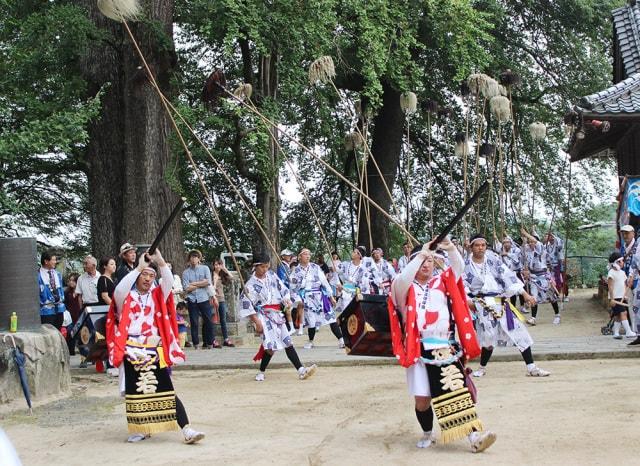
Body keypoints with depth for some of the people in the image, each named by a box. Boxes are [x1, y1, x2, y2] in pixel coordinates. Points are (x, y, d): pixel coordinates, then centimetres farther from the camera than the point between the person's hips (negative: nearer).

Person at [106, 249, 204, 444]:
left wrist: (160, 260, -16)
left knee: (167, 393, -5)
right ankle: (140, 430, 19)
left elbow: (169, 281, -5)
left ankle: (187, 431, -12)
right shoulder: (126, 296, 4)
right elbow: (120, 289, -19)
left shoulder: (157, 295, 12)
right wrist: (139, 267, -19)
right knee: (134, 393, 4)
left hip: (155, 352, 1)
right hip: (132, 352, -1)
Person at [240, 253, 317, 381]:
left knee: (287, 342, 0)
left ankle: (301, 370, -5)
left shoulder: (271, 275, 9)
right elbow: (247, 305, -9)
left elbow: (282, 288, 13)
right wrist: (257, 322, -12)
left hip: (277, 314, 6)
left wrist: (287, 300, -7)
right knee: (271, 345, -15)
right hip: (264, 316, -6)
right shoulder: (251, 284, -7)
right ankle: (261, 372, 3)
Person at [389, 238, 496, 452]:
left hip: (446, 349, 1)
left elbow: (458, 268, 0)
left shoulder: (442, 282, 14)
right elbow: (403, 279, -18)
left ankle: (475, 436, -13)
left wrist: (450, 248, -18)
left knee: (459, 392, -8)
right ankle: (427, 434, 26)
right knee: (422, 398, 4)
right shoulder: (405, 287, 5)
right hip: (419, 351, -1)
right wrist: (419, 255, -23)